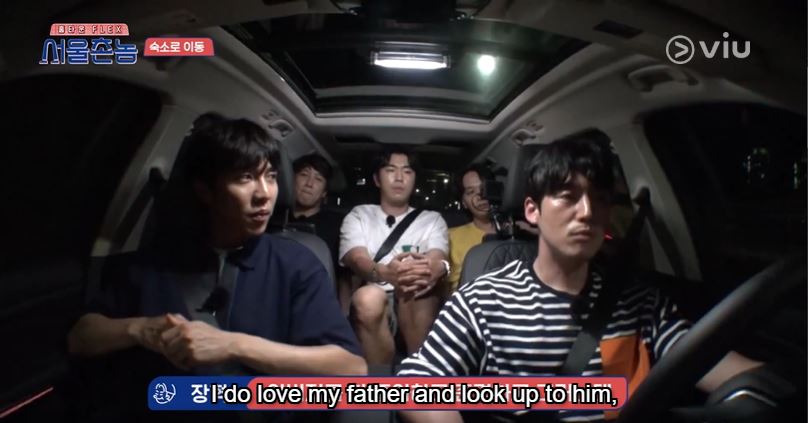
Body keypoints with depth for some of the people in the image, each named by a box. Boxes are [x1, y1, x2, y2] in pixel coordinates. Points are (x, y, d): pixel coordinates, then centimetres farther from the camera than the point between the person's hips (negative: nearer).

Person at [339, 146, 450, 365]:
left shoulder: (432, 219, 16)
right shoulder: (358, 215, 14)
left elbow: (437, 261, -5)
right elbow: (358, 260, -7)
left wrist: (437, 268, -34)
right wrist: (383, 273, -34)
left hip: (419, 306, 1)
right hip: (373, 304, 0)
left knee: (411, 286, -34)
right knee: (368, 297, -36)